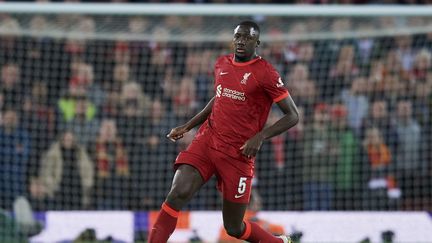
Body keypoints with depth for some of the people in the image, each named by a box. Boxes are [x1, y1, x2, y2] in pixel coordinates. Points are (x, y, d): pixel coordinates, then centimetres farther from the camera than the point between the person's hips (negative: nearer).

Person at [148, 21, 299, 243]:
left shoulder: (265, 73, -8)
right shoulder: (222, 64, 10)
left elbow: (292, 116, -7)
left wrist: (260, 137, -19)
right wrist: (187, 127, 20)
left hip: (237, 153, -4)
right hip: (206, 141, 4)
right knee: (178, 193, -23)